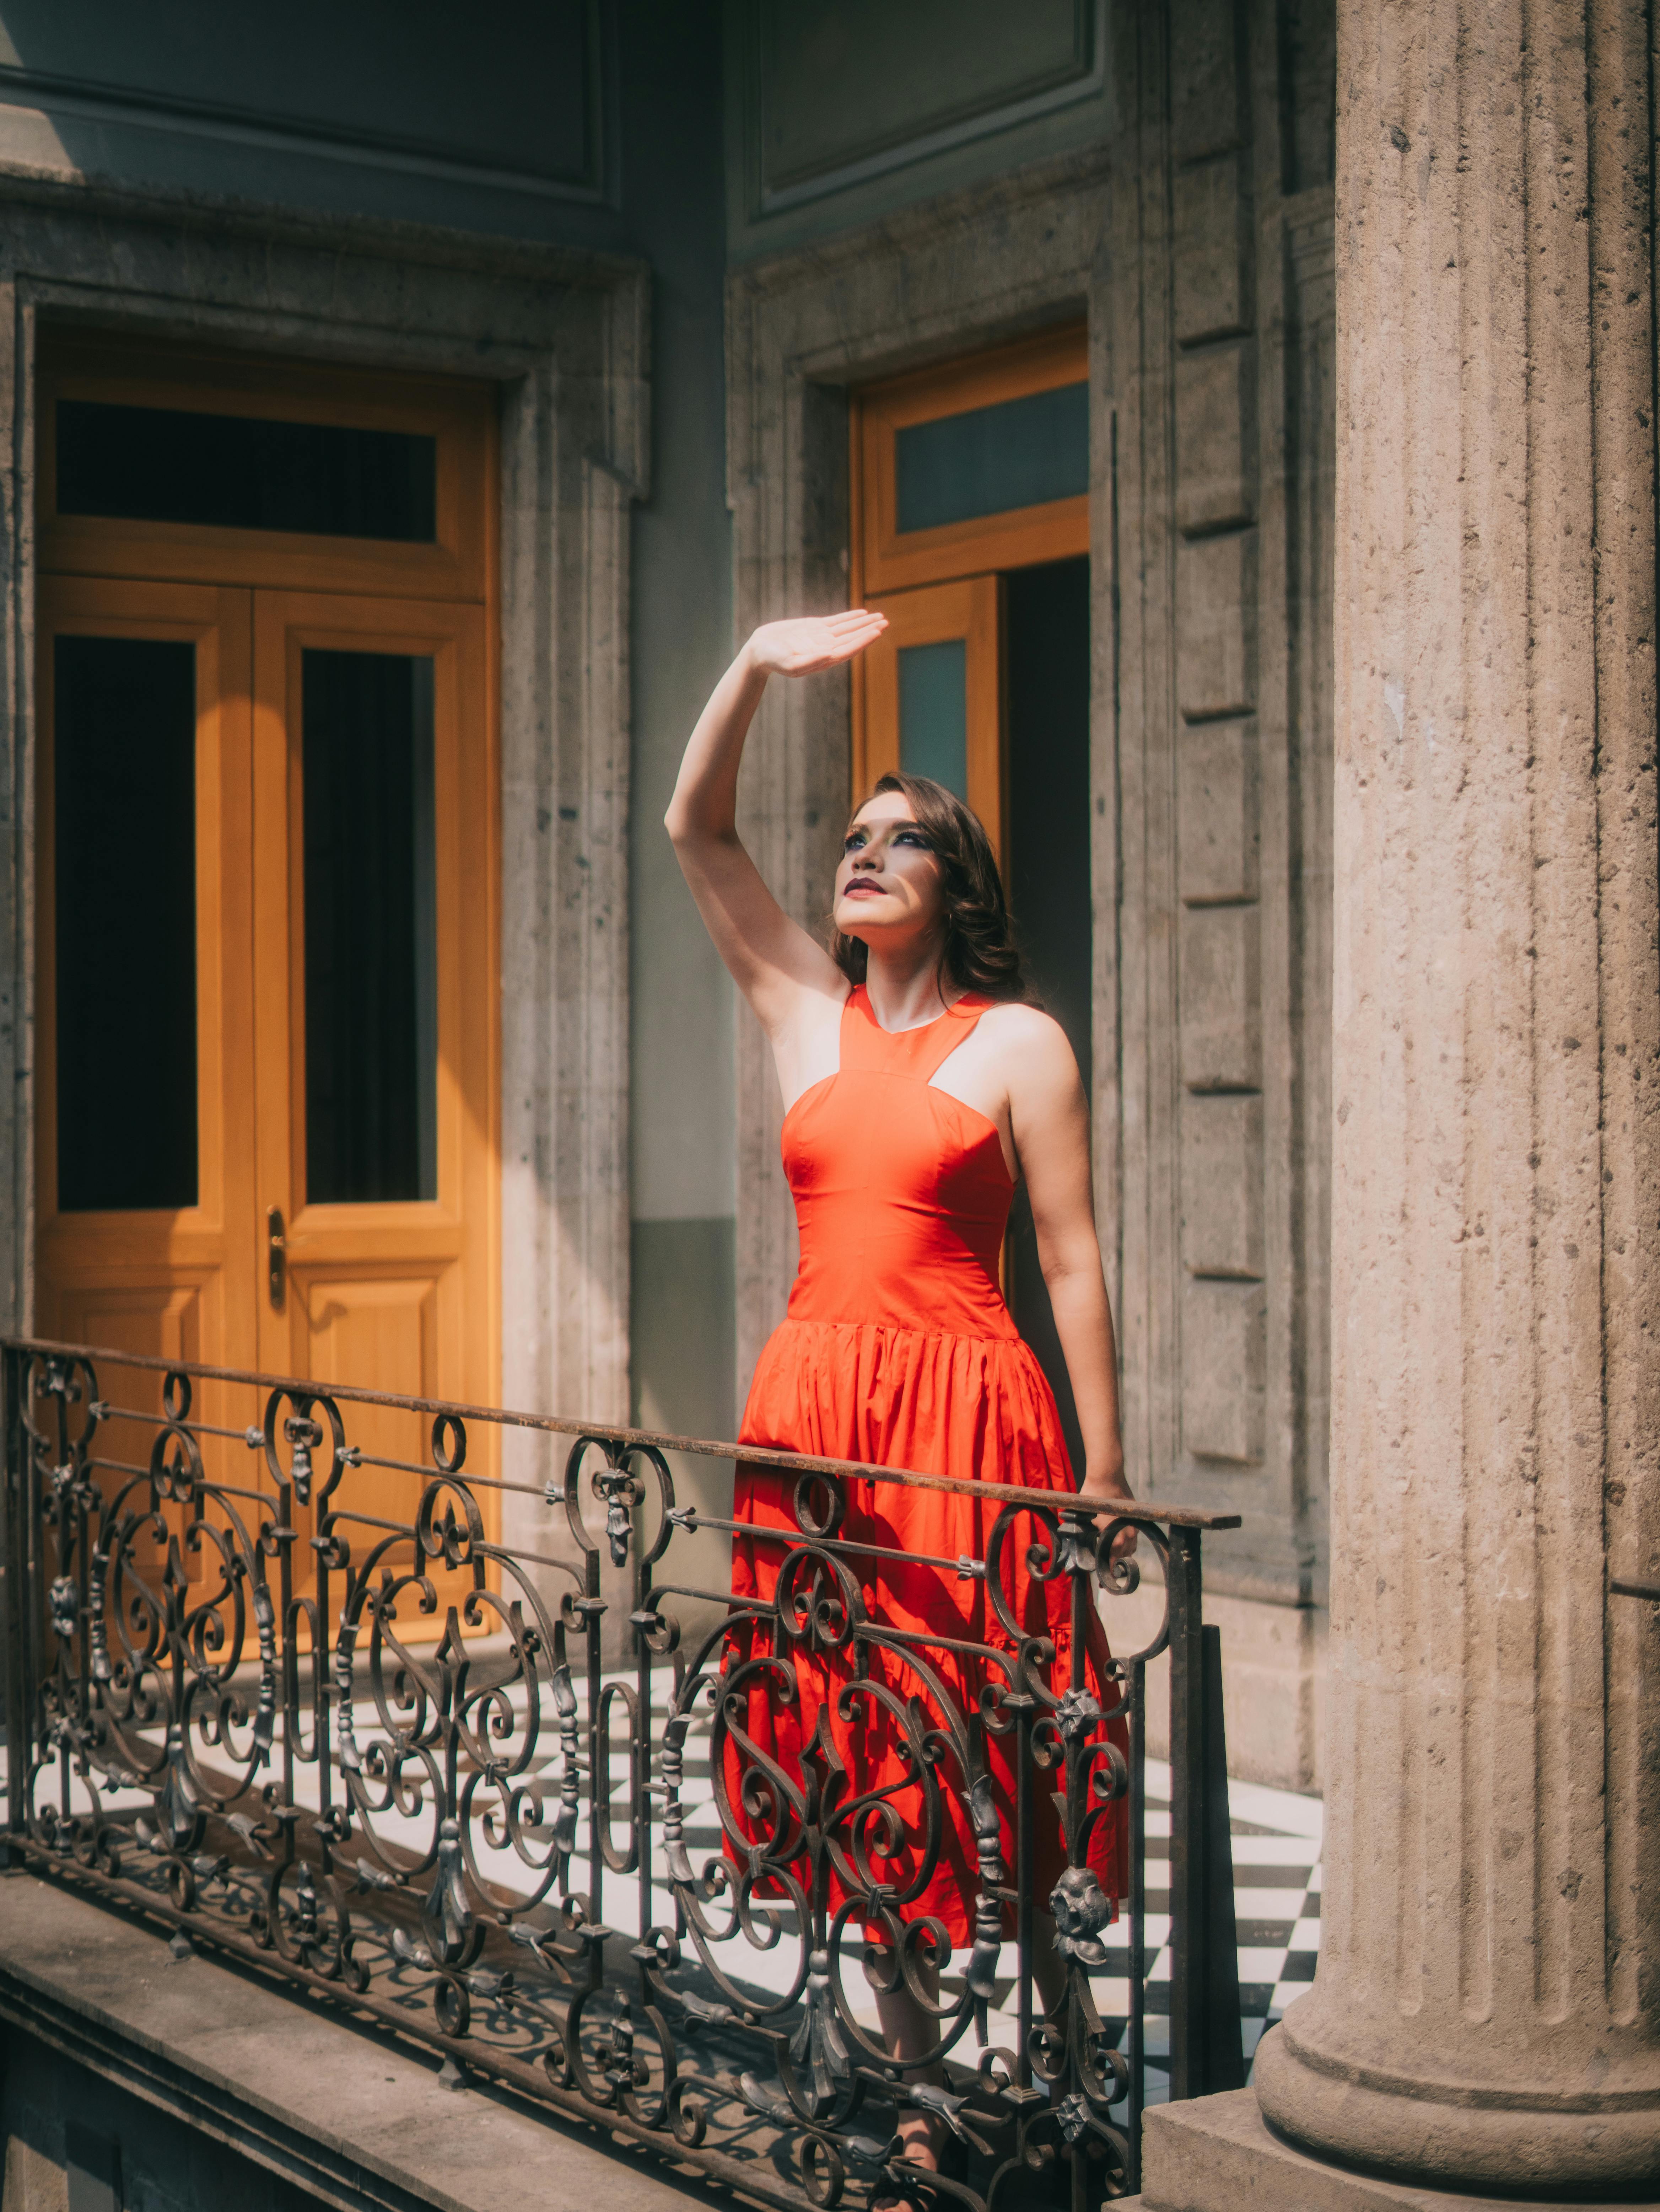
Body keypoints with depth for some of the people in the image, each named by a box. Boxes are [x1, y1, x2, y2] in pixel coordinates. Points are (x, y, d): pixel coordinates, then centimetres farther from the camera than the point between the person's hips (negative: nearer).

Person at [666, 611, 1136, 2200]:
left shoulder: (1018, 1043, 1)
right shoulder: (807, 1013, 12)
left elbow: (1071, 1263, -2)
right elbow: (696, 830, 10)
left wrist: (1104, 1470, -6)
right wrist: (758, 665, 0)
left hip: (964, 1413, -4)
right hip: (814, 1410, 4)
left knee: (993, 1763, -1)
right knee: (864, 1760, 8)